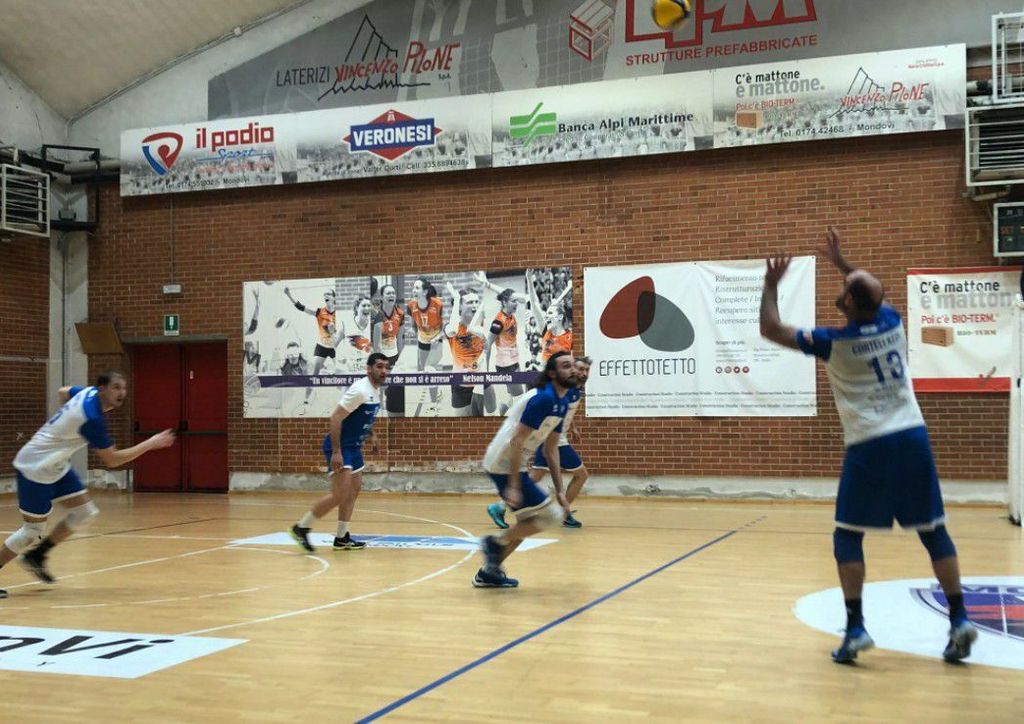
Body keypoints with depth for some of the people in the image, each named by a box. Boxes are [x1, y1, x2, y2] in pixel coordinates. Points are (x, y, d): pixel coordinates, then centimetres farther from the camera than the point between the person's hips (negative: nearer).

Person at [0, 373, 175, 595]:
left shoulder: (88, 392, -2)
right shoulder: (92, 418, -28)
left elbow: (63, 392, 21)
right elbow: (112, 460, -23)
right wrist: (150, 443, -19)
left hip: (56, 465, 9)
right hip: (35, 468, -9)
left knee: (85, 514, 4)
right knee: (32, 531, -5)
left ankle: (37, 555, 18)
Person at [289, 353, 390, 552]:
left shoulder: (376, 391, 9)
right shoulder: (360, 390, -21)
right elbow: (336, 418, -24)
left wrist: (370, 435, 24)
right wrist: (336, 452, -27)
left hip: (353, 446, 10)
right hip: (340, 447, -10)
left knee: (354, 490, 12)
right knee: (339, 495, -13)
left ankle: (342, 538, 19)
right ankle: (301, 527, -1)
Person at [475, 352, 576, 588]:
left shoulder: (562, 403, 10)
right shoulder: (542, 398, -19)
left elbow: (551, 449, 17)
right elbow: (516, 442, -23)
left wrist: (559, 490, 14)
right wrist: (513, 486, -26)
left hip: (512, 464, 10)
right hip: (504, 465, -10)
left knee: (528, 521, 20)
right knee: (552, 515, -8)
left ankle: (489, 572, 27)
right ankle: (497, 542, 3)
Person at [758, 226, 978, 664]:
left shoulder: (835, 343, -9)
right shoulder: (893, 323, 6)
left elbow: (770, 329, -2)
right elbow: (872, 293, 31)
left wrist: (771, 285, 9)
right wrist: (842, 263, 38)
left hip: (869, 446, -5)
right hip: (913, 437, 5)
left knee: (847, 537, 6)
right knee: (934, 532, 10)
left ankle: (855, 629, 0)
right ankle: (959, 620, 6)